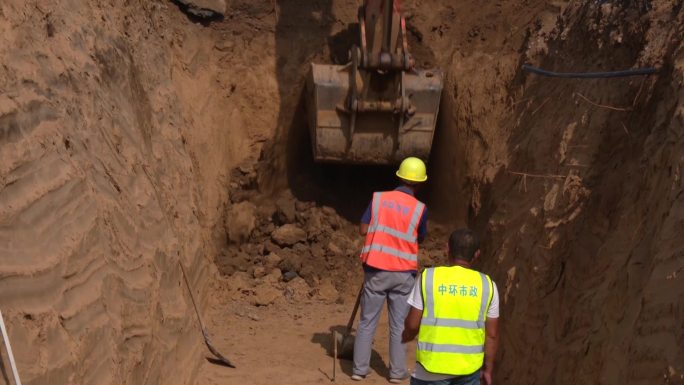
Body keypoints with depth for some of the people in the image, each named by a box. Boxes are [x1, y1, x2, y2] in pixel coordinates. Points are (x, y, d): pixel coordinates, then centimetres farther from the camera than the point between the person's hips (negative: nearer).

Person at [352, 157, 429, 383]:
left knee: (367, 321, 11)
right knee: (399, 324, 10)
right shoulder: (420, 208, -6)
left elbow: (362, 230, -3)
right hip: (403, 273, -1)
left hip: (376, 270, 1)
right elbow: (419, 239, 7)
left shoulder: (378, 198, -3)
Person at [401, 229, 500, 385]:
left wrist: (406, 336, 18)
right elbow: (492, 335, 1)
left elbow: (412, 324, -4)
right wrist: (488, 368, 13)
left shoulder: (428, 277, -7)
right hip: (469, 367, 2)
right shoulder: (487, 285, -2)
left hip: (433, 367, -2)